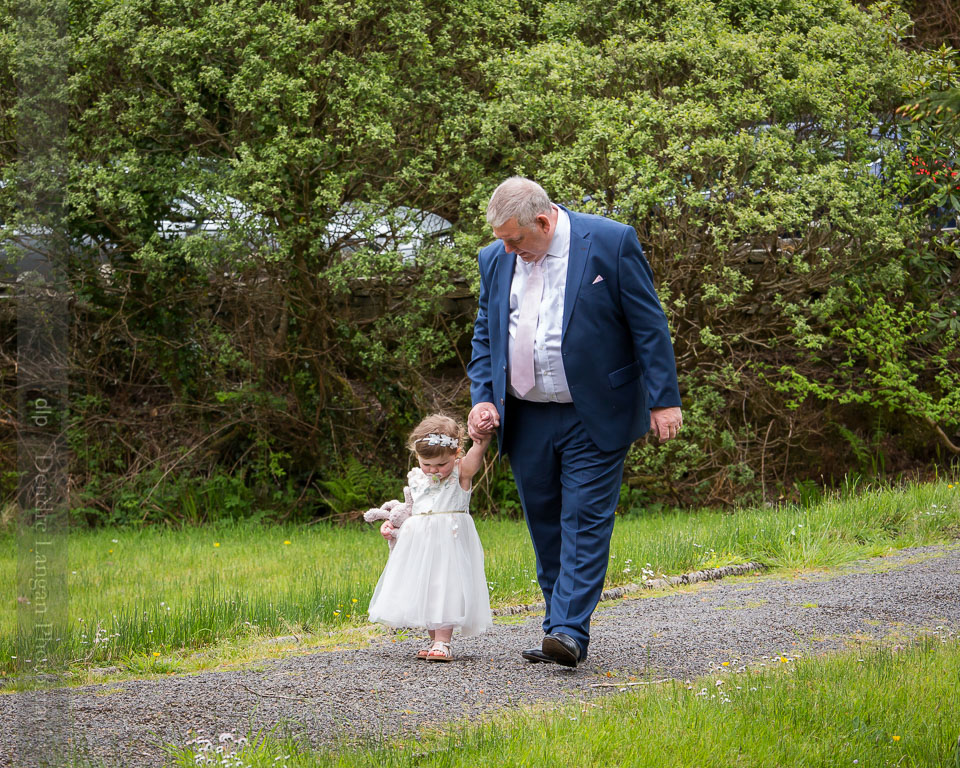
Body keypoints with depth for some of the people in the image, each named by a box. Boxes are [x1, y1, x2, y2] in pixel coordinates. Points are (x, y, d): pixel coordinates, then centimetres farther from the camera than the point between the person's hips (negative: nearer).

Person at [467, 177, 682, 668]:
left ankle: (570, 631, -10)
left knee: (585, 521, -8)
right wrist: (482, 398, 0)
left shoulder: (611, 243, -9)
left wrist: (664, 399, -10)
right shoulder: (496, 259, 6)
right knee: (544, 526, 9)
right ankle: (559, 628, 18)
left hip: (594, 418, -5)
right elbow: (485, 337, 15)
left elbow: (649, 325, -7)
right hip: (525, 420, 5)